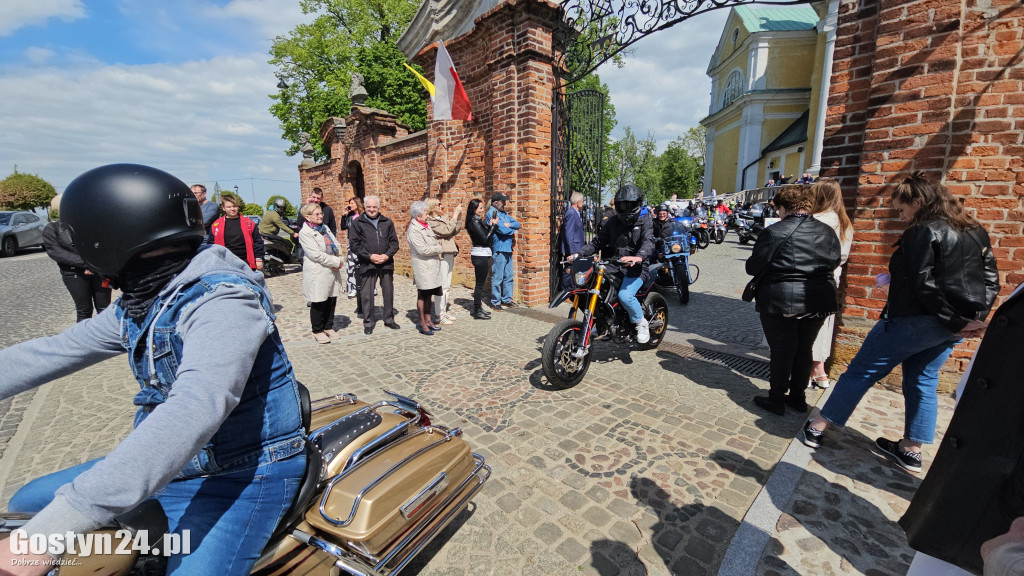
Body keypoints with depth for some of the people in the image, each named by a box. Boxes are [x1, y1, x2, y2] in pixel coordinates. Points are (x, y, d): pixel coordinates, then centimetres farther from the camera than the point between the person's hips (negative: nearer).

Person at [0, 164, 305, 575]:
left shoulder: (222, 300, -27)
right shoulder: (140, 302, 5)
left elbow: (195, 412, -37)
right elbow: (55, 351, 14)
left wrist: (46, 534, -37)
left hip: (243, 478, -8)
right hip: (168, 464, 9)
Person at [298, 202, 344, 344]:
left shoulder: (325, 228, 15)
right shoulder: (305, 233, -9)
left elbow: (336, 245, 13)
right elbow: (316, 254, -18)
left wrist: (338, 260, -5)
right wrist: (336, 262, -15)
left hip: (332, 272, 7)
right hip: (318, 274, -7)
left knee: (332, 301, 13)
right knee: (318, 303, 4)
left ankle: (328, 327, 28)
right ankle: (317, 331, 18)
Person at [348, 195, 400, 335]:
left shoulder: (387, 222, 10)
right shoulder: (357, 223, 3)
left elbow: (394, 242, 10)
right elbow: (354, 244, -2)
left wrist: (387, 255, -8)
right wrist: (370, 256, -12)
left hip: (386, 263, 3)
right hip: (367, 264, -2)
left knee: (388, 292, 10)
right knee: (366, 295, 2)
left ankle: (389, 319, 25)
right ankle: (368, 323, 15)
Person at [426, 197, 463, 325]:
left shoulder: (444, 218, 16)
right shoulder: (430, 222, -9)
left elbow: (456, 231, 16)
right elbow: (447, 231, -19)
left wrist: (458, 216, 7)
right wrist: (455, 215, -11)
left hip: (449, 254, 9)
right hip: (441, 255, -8)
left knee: (447, 285, 13)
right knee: (442, 285, -7)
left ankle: (446, 310, 21)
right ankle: (439, 315, -1)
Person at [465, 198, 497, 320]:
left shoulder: (478, 221, 14)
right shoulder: (474, 222, -14)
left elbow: (485, 235, 15)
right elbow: (485, 239, -17)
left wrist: (490, 224, 5)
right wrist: (494, 225, -10)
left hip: (481, 255, 10)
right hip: (480, 255, -10)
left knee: (480, 283, 15)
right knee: (480, 283, -4)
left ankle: (478, 308, 25)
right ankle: (477, 311, 4)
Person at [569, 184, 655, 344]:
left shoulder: (645, 221, 0)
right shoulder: (613, 222, 16)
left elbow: (649, 242, -18)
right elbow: (598, 242, 13)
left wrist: (638, 257, -41)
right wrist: (578, 253, -3)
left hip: (635, 267, -5)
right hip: (614, 265, 6)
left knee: (625, 295, -29)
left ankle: (641, 322, 1)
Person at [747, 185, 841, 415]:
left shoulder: (774, 232, -15)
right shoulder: (828, 232, 5)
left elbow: (753, 267, -13)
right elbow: (834, 263, 16)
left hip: (780, 302, -5)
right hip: (818, 302, 5)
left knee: (782, 351, 6)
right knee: (804, 349, 17)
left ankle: (776, 399, 16)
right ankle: (798, 397, 29)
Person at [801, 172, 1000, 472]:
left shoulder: (922, 233, -15)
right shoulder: (976, 232, 11)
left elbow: (923, 284, -21)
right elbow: (991, 280, 11)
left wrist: (953, 320, -12)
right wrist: (973, 318, 4)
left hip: (915, 320, -8)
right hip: (952, 326, 8)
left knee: (861, 371, 0)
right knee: (923, 381, 16)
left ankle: (817, 427, 7)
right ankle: (911, 450, 23)